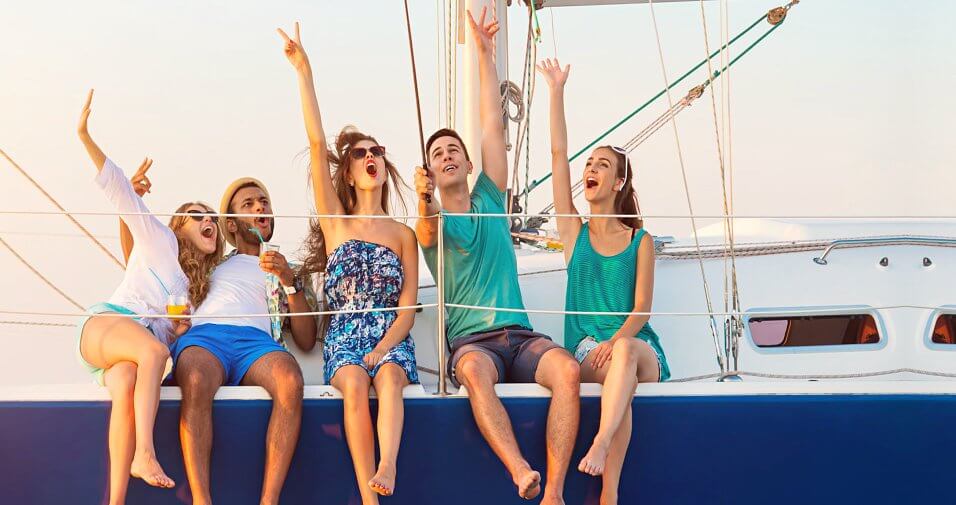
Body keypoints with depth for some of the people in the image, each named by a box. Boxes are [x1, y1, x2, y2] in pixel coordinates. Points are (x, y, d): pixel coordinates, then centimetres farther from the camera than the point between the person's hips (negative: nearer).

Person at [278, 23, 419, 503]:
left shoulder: (403, 234, 15)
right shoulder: (336, 222, 12)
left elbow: (409, 302, 6)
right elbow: (317, 145, 3)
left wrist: (384, 347, -13)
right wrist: (304, 72, -3)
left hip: (391, 339, 0)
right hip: (344, 338, 0)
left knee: (388, 377, -33)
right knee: (355, 383, -32)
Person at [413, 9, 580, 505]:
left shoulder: (490, 199, 21)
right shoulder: (430, 222, 12)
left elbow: (493, 125, 17)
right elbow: (429, 232, -15)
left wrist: (485, 54, 15)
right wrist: (424, 203, -38)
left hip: (520, 336, 3)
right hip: (471, 340, -3)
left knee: (567, 369, -30)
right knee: (474, 371, -39)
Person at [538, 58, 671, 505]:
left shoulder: (640, 241, 9)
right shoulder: (574, 232, 12)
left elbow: (642, 306, 0)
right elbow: (558, 154, 7)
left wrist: (617, 339, -20)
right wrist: (556, 91, 6)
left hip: (637, 347, 0)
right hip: (587, 351, 0)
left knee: (625, 352, -38)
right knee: (618, 375, -36)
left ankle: (599, 446, -53)